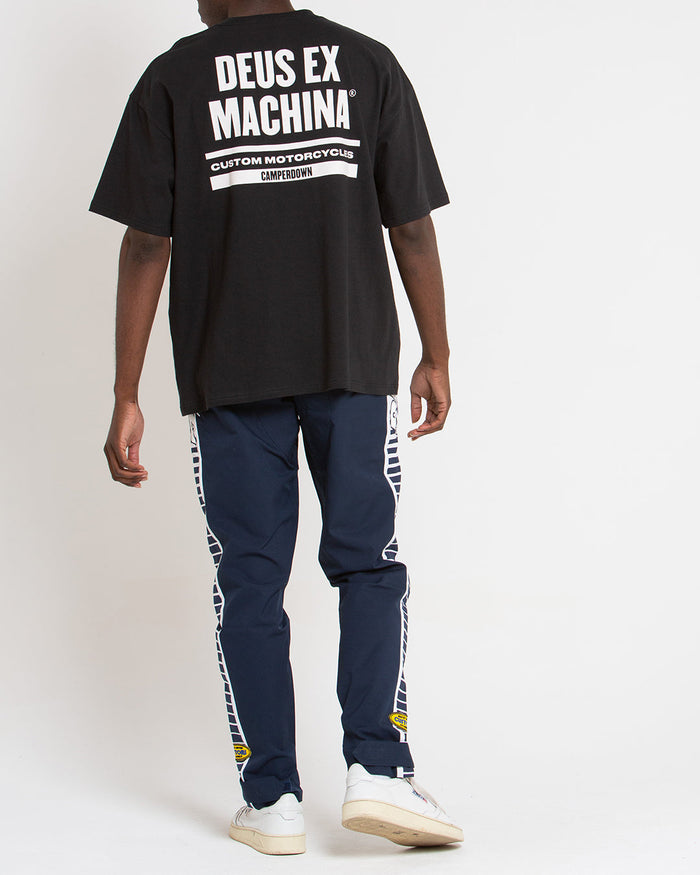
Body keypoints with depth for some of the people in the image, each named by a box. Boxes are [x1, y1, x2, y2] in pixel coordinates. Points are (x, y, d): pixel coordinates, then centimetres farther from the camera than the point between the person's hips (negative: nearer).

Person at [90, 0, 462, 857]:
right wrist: (436, 357, 12)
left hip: (228, 375, 0)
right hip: (353, 362, 1)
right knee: (368, 566, 10)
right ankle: (376, 768, -4)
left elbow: (146, 248, -3)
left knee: (249, 583, 6)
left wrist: (126, 399, -1)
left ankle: (271, 801, 9)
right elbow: (413, 226, 3)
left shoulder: (173, 79, 1)